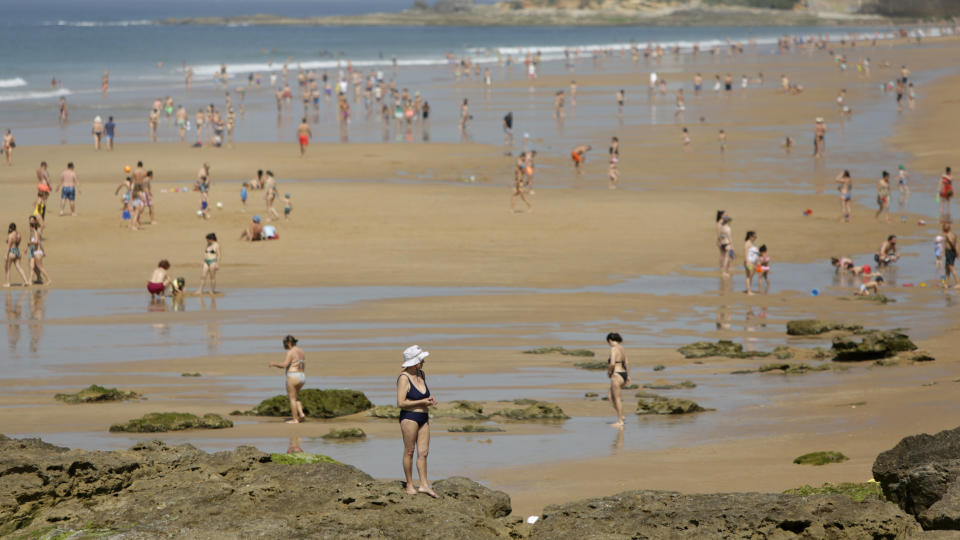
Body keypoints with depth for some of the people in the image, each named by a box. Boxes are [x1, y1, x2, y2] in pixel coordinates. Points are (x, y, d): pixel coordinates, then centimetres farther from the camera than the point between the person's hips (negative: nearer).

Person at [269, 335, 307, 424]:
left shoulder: (290, 352, -14)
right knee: (295, 397, 23)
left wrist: (274, 364, -7)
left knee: (292, 398, 2)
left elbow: (284, 365, -23)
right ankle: (301, 414, 10)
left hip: (292, 377, -8)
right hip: (302, 376, 8)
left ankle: (295, 419, 3)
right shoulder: (301, 351, 12)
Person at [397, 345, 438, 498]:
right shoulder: (404, 378, -14)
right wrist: (422, 402, -17)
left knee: (423, 452, 5)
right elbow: (401, 403, -19)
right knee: (409, 451, 1)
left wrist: (429, 399, 4)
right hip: (409, 417, -7)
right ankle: (409, 485, 10)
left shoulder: (421, 374, 10)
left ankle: (424, 485, 7)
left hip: (423, 418, 7)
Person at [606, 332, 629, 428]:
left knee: (617, 398, -1)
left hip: (616, 376, -9)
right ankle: (621, 416, 16)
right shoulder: (622, 349, 14)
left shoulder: (613, 349, -15)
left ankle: (620, 421, 2)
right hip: (624, 375, 9)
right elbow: (626, 364, 18)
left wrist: (609, 371, -5)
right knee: (612, 397, 18)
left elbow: (612, 364, -24)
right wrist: (628, 376, 21)